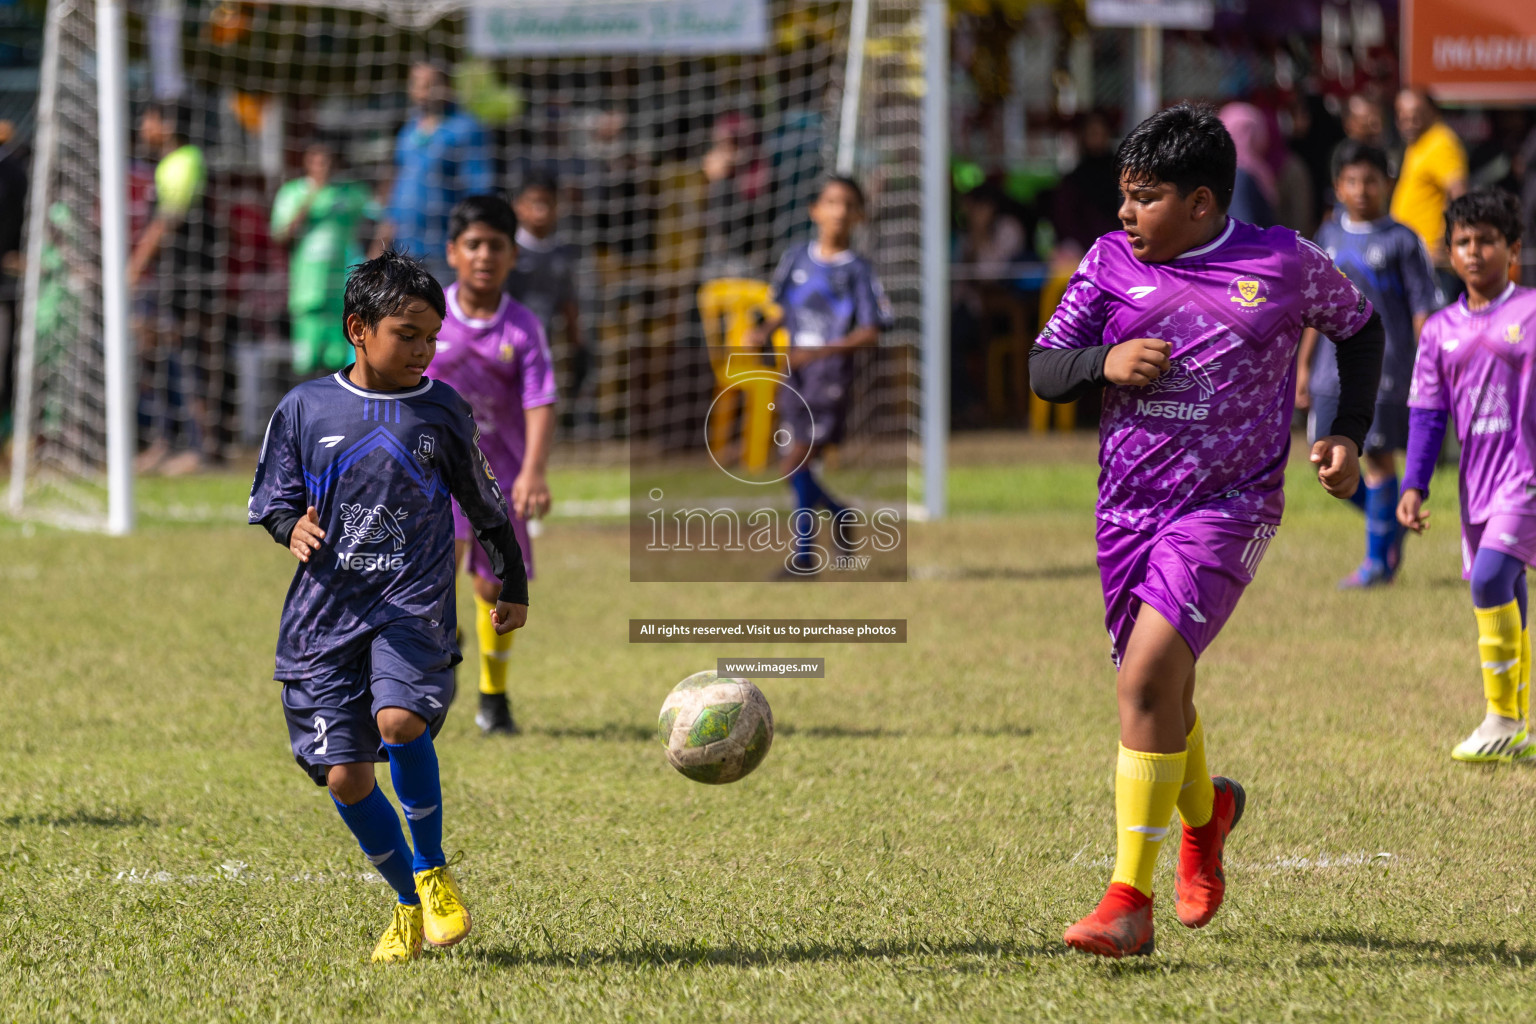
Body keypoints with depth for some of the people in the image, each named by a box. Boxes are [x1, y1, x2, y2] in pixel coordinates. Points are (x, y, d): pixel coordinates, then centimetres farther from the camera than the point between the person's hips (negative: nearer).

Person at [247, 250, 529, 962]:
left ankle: (432, 869, -7)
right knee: (344, 775, -3)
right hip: (325, 611, 1)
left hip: (413, 607, -1)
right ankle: (409, 902, 19)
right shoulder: (305, 409, 3)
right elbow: (271, 500, 10)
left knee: (400, 720, -28)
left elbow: (487, 507, 18)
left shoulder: (443, 412, 5)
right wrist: (292, 528, -13)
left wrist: (514, 588, 24)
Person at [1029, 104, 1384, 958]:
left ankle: (1132, 902, -17)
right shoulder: (1112, 263, 3)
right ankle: (1205, 809, 51)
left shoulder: (1284, 263, -4)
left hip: (1227, 506, -5)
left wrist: (1349, 437, 6)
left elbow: (1360, 325, 15)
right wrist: (1104, 363, -14)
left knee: (1148, 676, -20)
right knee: (1160, 696, 15)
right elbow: (1043, 369, 7)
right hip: (1127, 503, 5)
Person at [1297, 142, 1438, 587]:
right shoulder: (1329, 237, 11)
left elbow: (1423, 309, -4)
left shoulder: (1402, 241, -4)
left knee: (1379, 457, -3)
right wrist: (1303, 365, 17)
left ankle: (1378, 561, 7)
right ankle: (1392, 522, 24)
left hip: (1384, 364, -5)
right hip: (1334, 363, 5)